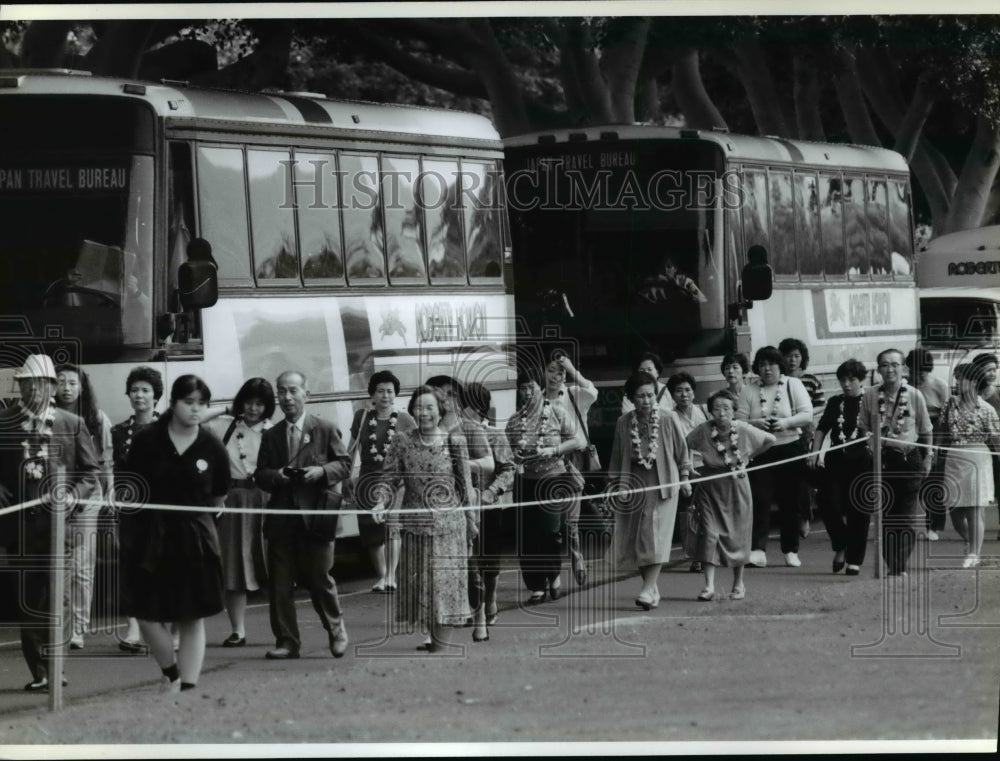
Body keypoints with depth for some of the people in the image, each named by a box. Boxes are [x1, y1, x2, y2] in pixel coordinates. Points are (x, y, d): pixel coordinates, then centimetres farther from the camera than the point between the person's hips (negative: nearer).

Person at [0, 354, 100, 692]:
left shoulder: (72, 425, 7)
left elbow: (91, 472, 8)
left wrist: (72, 495, -9)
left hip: (58, 521, -1)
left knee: (57, 595, -10)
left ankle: (53, 666, -1)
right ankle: (38, 672, 11)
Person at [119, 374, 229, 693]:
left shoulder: (212, 449, -3)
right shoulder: (147, 440, -4)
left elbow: (218, 499, 10)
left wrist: (198, 520, 7)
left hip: (194, 538, 0)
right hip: (149, 537, 0)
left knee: (193, 619, 1)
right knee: (148, 615, -2)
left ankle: (186, 687, 6)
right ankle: (171, 674, 20)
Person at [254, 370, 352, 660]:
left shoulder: (325, 430, 3)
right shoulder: (271, 436, 12)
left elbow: (344, 464, 4)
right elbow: (260, 475, 12)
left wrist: (322, 471, -14)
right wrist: (276, 476, -10)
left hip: (316, 514, -3)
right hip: (281, 515, 3)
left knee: (320, 579, 1)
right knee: (279, 583, 0)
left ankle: (336, 631, 23)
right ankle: (286, 642, 7)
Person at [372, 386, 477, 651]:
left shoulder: (453, 440, 0)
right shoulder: (403, 443, 3)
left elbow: (466, 483, 5)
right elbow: (390, 479, 1)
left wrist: (471, 520, 7)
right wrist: (382, 502, -18)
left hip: (449, 524, -2)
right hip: (415, 525, 2)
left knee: (445, 583, -5)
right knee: (418, 581, 4)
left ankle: (441, 642, -4)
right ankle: (433, 637, 16)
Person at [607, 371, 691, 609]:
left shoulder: (667, 420, -6)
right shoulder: (623, 423, -1)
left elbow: (681, 449, 6)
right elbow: (617, 456, 7)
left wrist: (684, 478, 10)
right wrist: (617, 485, 3)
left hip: (662, 482, -3)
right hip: (633, 482, 3)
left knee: (656, 536, -10)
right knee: (633, 539, 3)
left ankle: (648, 589, -13)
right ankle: (652, 587, 16)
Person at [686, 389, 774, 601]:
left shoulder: (743, 430, -12)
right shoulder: (702, 431, -14)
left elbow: (770, 440, 4)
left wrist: (749, 456, 4)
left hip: (736, 486, 1)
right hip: (710, 487, -1)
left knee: (737, 534, 6)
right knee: (709, 533, -10)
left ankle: (738, 583, 22)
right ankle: (709, 585, -8)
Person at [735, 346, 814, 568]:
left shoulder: (793, 385, 5)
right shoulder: (749, 390, 6)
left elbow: (807, 416, -2)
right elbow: (739, 421, 2)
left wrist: (786, 422, -18)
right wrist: (755, 423, -18)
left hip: (790, 448, 0)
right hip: (760, 452, 0)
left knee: (790, 501, 5)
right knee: (759, 500, -11)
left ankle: (791, 550, 15)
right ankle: (757, 550, -16)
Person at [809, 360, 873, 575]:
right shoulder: (835, 403, 11)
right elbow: (822, 428, 13)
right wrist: (815, 451, 3)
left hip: (862, 462, -3)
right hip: (836, 461, 3)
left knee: (859, 512, 0)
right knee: (828, 503, -9)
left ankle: (854, 560, 9)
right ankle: (840, 546, 14)